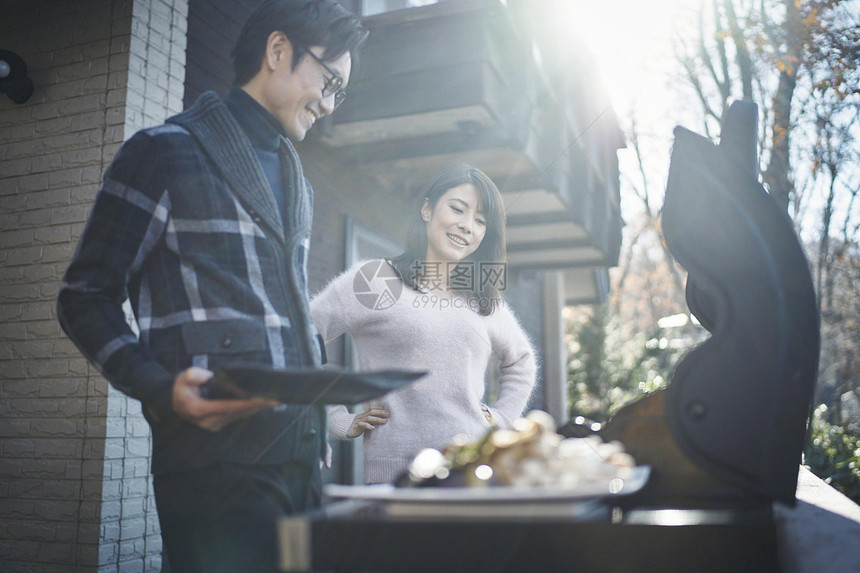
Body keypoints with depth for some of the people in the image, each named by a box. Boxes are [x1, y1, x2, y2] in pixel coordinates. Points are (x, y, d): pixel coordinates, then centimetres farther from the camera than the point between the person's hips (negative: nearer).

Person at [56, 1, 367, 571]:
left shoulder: (296, 180, 21)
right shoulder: (166, 151, -2)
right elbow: (86, 298, -4)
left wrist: (318, 416, 15)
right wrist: (160, 388, -20)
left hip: (303, 454, 7)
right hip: (219, 457, -7)